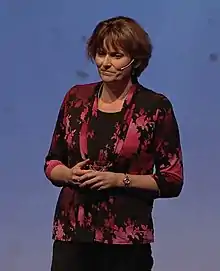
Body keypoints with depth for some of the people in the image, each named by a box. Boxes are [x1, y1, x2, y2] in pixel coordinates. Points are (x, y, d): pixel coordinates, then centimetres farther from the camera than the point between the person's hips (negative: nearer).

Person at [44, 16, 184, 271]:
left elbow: (172, 180, -3)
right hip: (72, 232, 3)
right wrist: (70, 174, -9)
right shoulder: (76, 97, 6)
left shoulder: (156, 107, -4)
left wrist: (119, 179, -14)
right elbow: (52, 163, 12)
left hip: (127, 239, -2)